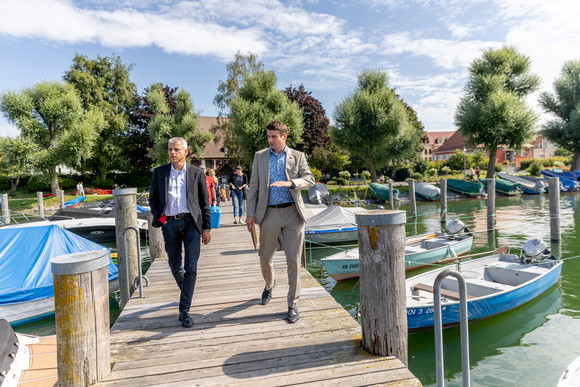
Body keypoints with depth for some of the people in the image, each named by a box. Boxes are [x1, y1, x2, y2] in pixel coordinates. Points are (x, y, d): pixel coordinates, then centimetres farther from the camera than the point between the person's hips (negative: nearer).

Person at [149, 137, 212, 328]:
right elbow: (153, 198, 14)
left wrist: (206, 228, 2)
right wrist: (158, 217, -3)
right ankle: (185, 290, 44)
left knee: (191, 268, -8)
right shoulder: (159, 172, 6)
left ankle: (184, 311, 0)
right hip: (169, 224, 2)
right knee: (175, 267, 13)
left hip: (191, 222, -2)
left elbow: (205, 202, 5)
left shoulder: (197, 173, 2)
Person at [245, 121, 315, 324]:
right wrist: (251, 213, 3)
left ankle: (293, 305, 12)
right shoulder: (260, 156, 9)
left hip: (293, 213, -1)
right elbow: (254, 186, 8)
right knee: (265, 257, 13)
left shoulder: (297, 156, 7)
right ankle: (269, 285, 44)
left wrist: (290, 183, -20)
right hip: (269, 214, 2)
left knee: (293, 260, -1)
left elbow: (309, 179, -1)